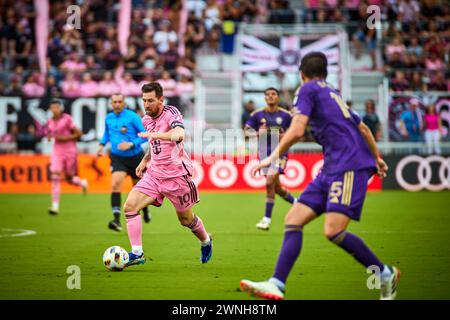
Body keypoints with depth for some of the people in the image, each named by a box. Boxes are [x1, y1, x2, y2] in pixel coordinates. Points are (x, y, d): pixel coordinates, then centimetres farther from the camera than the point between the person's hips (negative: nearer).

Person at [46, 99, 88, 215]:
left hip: (69, 151, -3)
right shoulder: (50, 122, 6)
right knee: (55, 177, -13)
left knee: (69, 178, 5)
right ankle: (55, 206, -13)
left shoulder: (67, 119, -10)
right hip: (57, 151, 4)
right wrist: (50, 136, 1)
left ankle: (82, 183, 43)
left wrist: (65, 138, -16)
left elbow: (78, 133, -7)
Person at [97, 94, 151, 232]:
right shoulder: (108, 118, 1)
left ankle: (145, 211, 47)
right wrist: (102, 144, 6)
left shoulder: (132, 117, -13)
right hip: (117, 157, 2)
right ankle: (117, 220, -27)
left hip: (135, 157, -2)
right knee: (115, 185, -22)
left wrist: (131, 144, -24)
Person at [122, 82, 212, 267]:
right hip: (154, 174, 6)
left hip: (177, 175, -6)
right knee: (130, 206, -15)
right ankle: (137, 254, -13)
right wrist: (145, 160, 14)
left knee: (186, 220, 11)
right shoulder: (146, 120, 6)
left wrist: (155, 134, -53)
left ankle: (206, 242, 43)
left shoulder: (170, 113, -18)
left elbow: (179, 135, -40)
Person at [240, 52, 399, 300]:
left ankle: (385, 274, -2)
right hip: (332, 169, 9)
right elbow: (362, 128, 34)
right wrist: (376, 158, 47)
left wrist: (273, 157, -1)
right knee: (293, 220, -1)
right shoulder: (333, 93, 25)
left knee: (333, 231, -20)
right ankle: (276, 285, -12)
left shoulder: (308, 89, 0)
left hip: (349, 166, -9)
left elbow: (297, 131, -12)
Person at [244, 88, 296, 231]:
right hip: (265, 153, 3)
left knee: (270, 182, -20)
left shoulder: (286, 115, -3)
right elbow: (246, 130, 3)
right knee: (277, 188, 10)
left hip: (280, 153, -3)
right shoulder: (257, 115, 0)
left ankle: (267, 219, -13)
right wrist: (258, 133, -16)